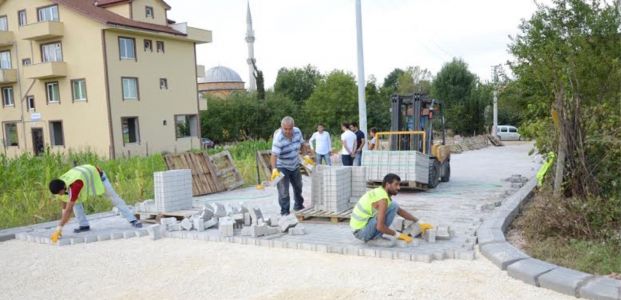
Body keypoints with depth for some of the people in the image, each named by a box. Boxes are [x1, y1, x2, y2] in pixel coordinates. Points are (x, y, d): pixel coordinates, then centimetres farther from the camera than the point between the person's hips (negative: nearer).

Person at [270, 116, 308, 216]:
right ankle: (285, 211, 1)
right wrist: (274, 169, -49)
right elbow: (274, 155, -37)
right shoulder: (278, 138, -31)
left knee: (298, 187, 22)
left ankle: (298, 206, 43)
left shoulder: (297, 131, -13)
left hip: (295, 165, 7)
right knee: (283, 191, -10)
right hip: (282, 167, -6)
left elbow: (302, 144, 7)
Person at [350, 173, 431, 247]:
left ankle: (371, 238, 12)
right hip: (361, 232, -9)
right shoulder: (383, 199, -19)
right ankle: (376, 238, -8)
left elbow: (400, 211, 20)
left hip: (357, 228, 9)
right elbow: (380, 227, -25)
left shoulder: (379, 192, 11)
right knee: (393, 206, -14)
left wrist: (419, 223, 18)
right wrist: (398, 235, -12)